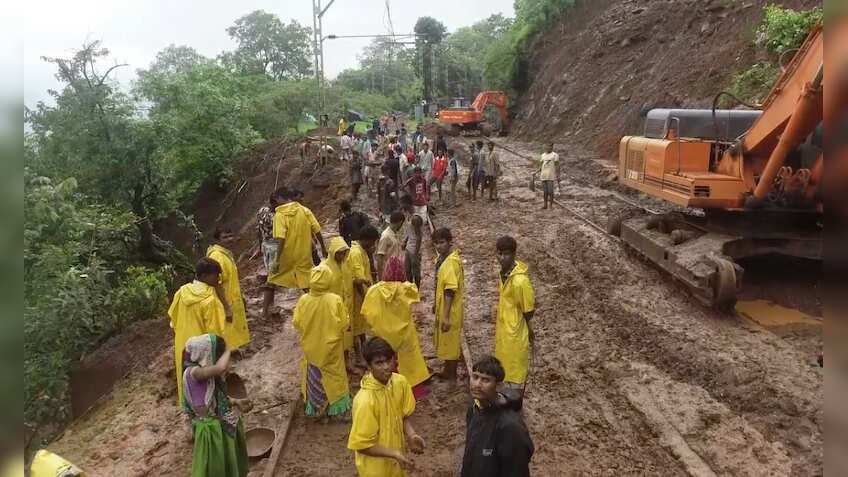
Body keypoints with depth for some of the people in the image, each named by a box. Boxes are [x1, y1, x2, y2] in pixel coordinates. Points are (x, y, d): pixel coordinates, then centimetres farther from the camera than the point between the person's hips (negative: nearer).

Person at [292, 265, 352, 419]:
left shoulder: (303, 300, -17)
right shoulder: (336, 300, -22)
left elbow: (296, 323, -6)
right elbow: (344, 325, -12)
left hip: (311, 348, 2)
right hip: (331, 348, -1)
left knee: (314, 378, 20)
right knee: (333, 377, 17)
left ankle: (315, 408, 33)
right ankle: (337, 409, 28)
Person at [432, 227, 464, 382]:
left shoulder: (451, 262, -26)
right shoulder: (442, 258, 3)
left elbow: (450, 291, -27)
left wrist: (446, 316, -26)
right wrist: (436, 304, 22)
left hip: (450, 310, -9)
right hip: (443, 307, 9)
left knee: (450, 342, 6)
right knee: (444, 341, 21)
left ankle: (452, 376, 22)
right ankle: (447, 371, 37)